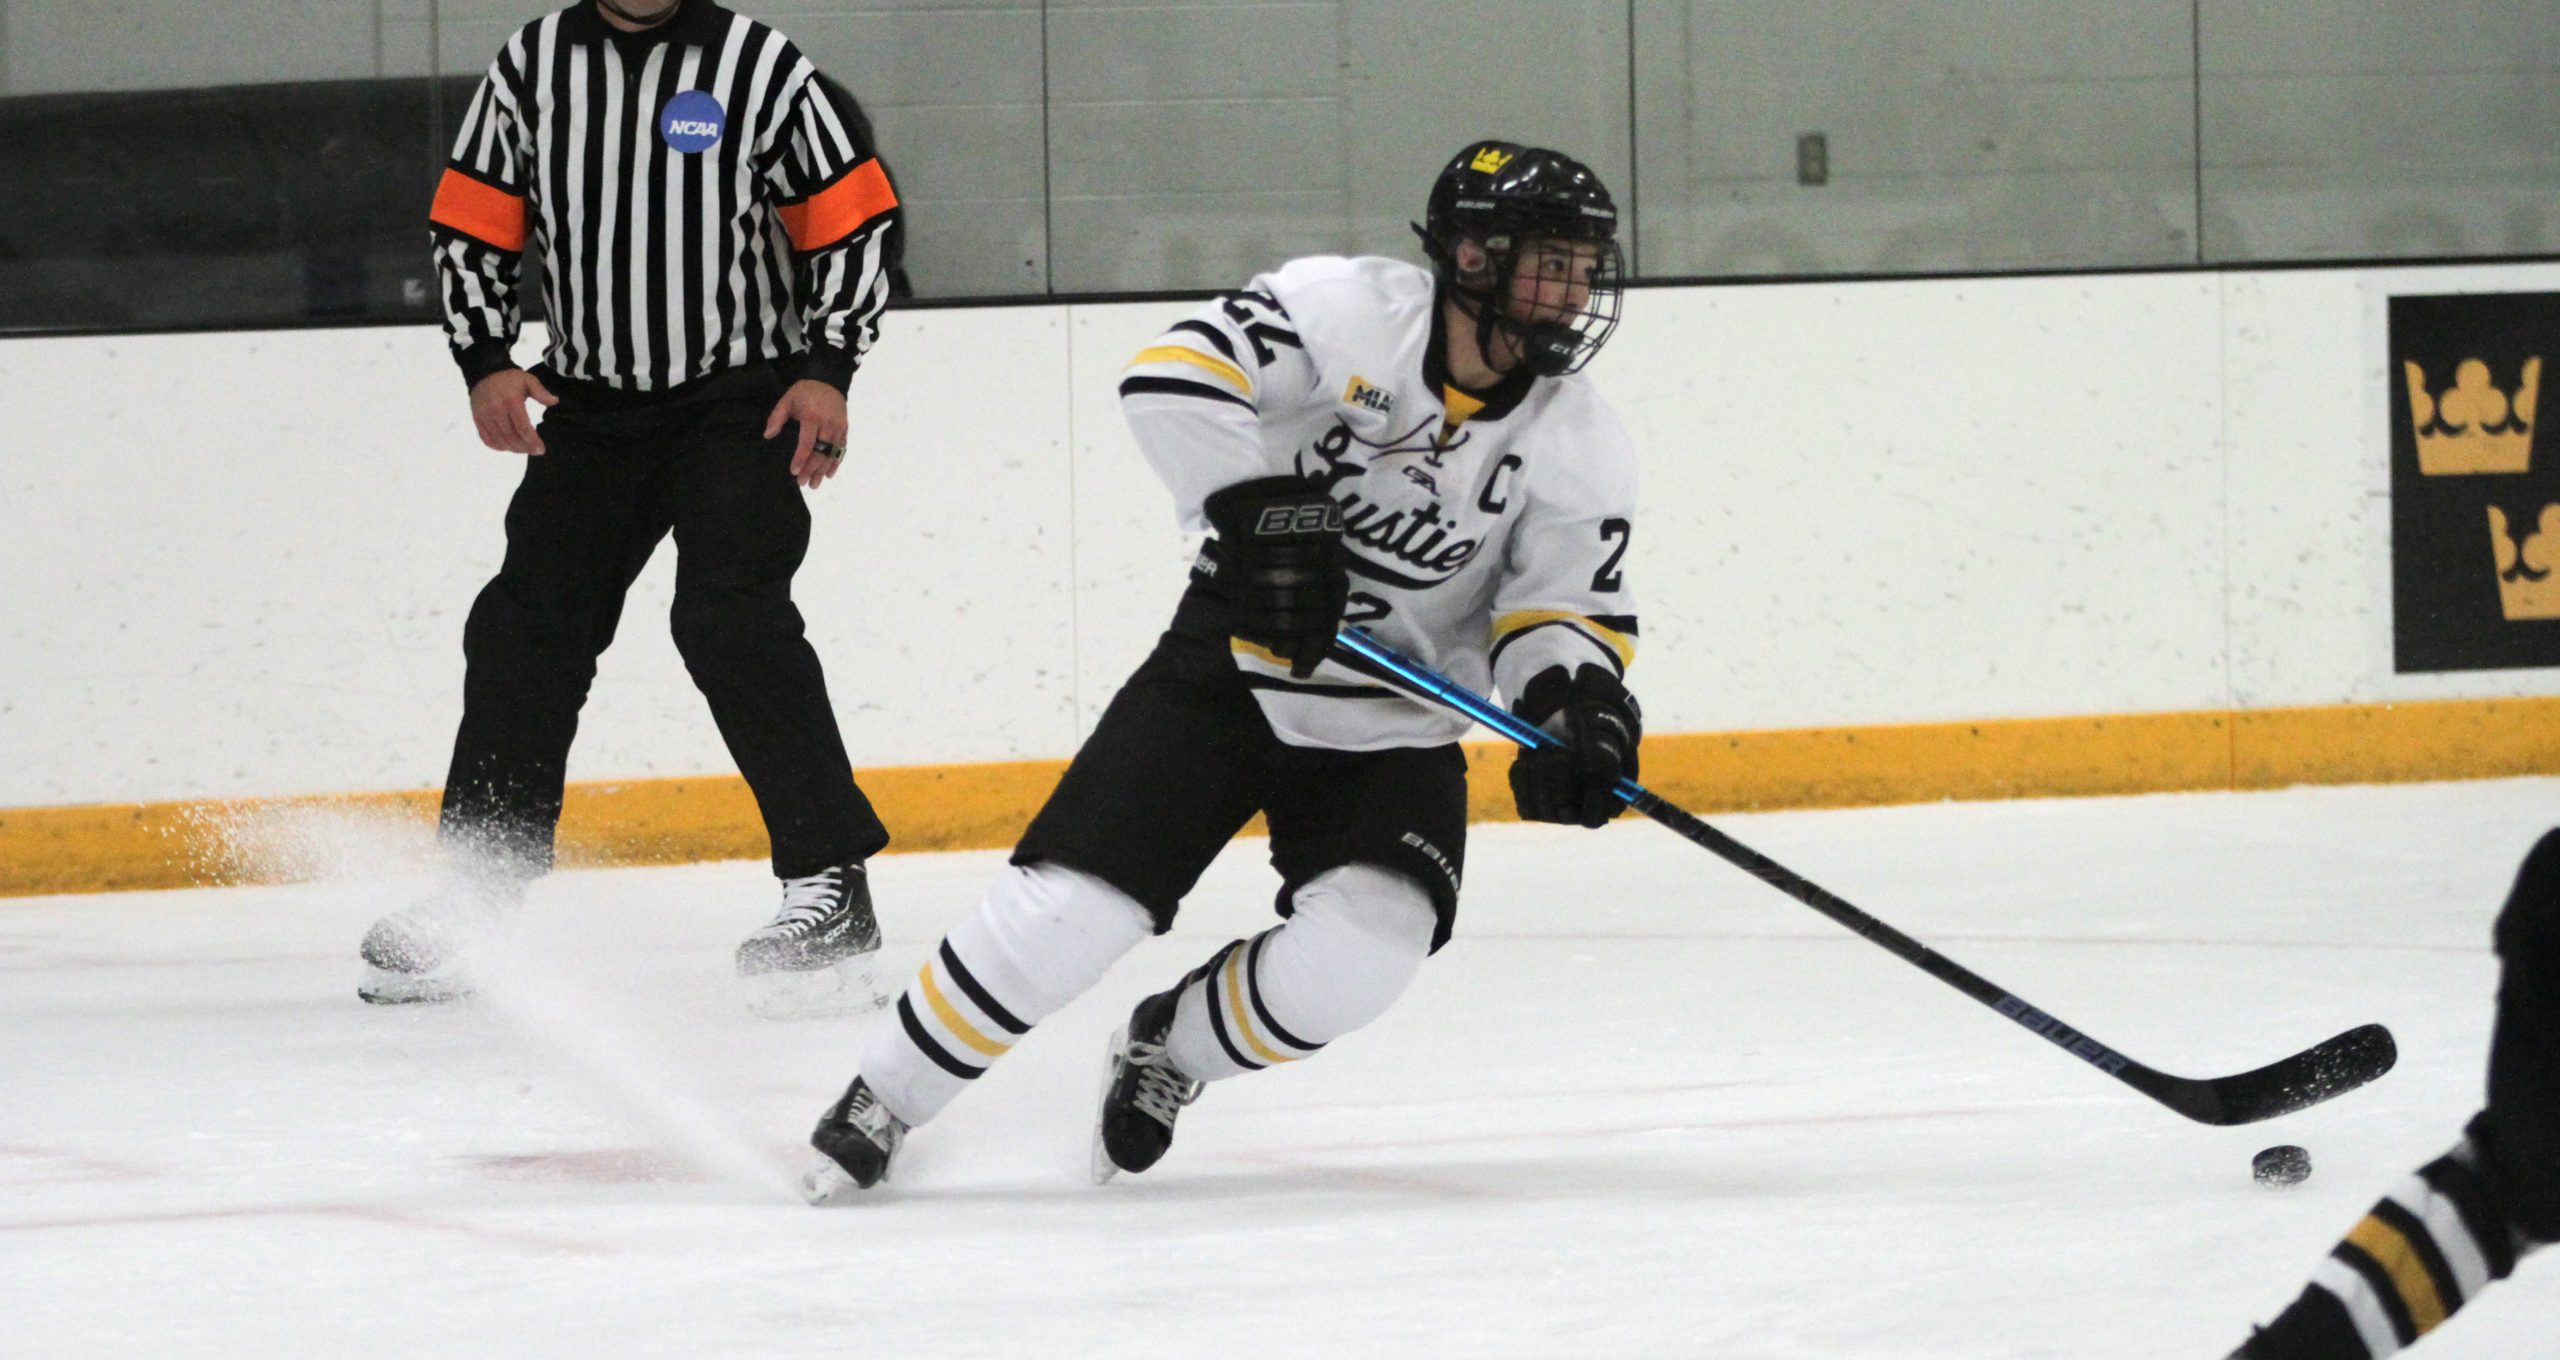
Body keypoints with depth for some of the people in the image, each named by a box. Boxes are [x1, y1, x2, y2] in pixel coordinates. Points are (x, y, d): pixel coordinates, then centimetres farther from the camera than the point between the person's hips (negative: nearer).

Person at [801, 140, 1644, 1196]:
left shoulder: (1579, 447, -6)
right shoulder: (1350, 313, -17)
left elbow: (1572, 601, -3)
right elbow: (1176, 376, -27)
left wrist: (1576, 699, -24)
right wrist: (1263, 517, -34)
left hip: (1394, 731, 3)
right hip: (1228, 672, -3)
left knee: (1354, 958, -20)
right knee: (1069, 911, -12)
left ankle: (1174, 1048, 12)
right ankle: (881, 1105, 9)